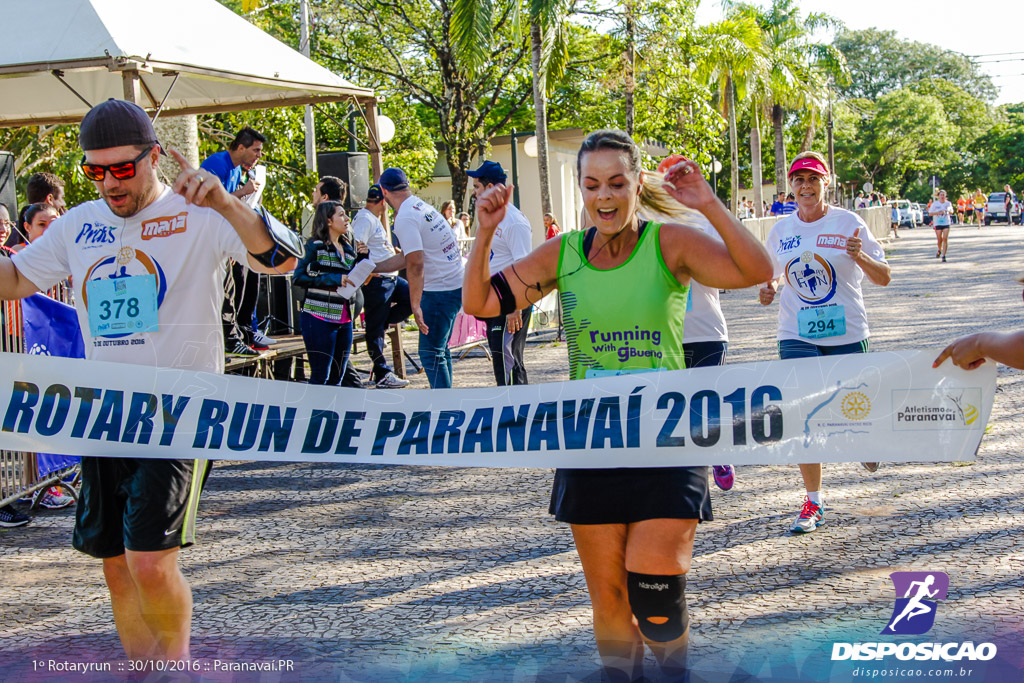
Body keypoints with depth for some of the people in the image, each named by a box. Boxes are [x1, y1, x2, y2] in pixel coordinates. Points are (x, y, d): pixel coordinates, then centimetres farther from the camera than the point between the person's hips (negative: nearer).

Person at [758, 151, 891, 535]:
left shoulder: (848, 224, -3)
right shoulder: (781, 231, 6)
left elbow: (883, 278, -3)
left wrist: (860, 256, -23)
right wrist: (769, 289, -2)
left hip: (847, 334, -1)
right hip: (797, 336, 2)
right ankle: (813, 502, 4)